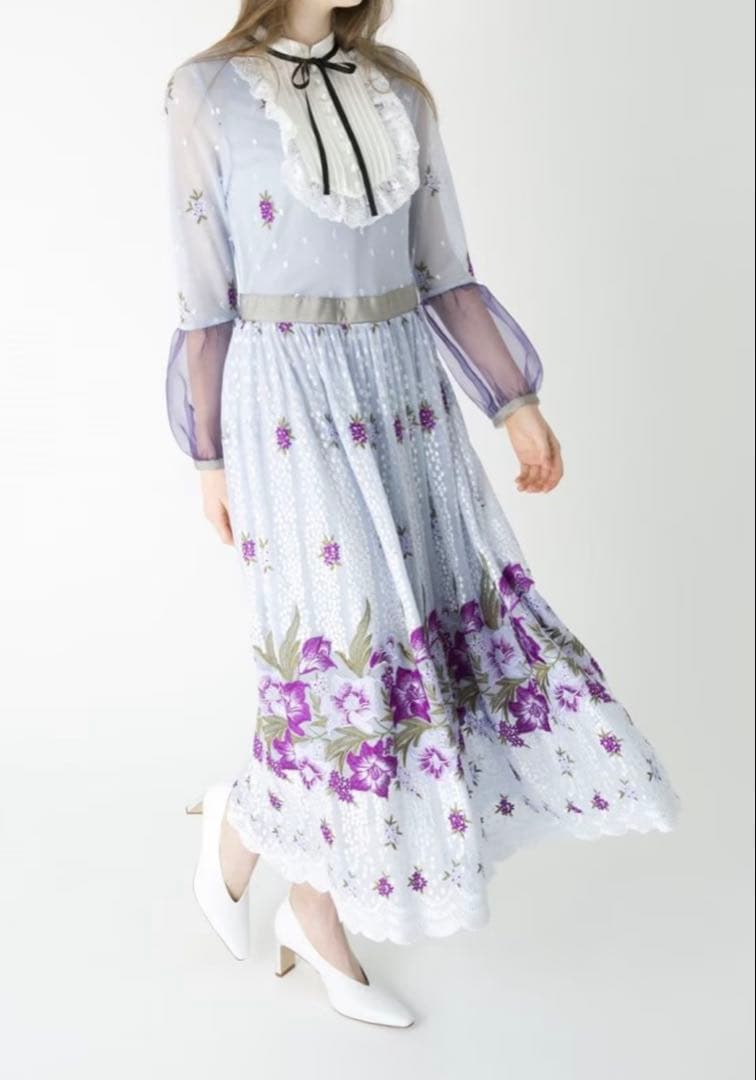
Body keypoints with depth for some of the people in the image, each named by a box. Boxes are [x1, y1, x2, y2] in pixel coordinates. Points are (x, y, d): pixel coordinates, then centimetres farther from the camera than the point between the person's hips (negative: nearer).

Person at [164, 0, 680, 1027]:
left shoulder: (399, 87, 11)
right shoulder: (208, 92, -3)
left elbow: (442, 270, 10)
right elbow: (205, 296, -3)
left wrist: (518, 403, 5)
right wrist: (210, 457, -1)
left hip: (404, 401, 6)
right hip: (291, 408, -5)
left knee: (450, 637, 5)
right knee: (347, 654, -7)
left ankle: (317, 916, 22)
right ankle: (239, 820, 27)